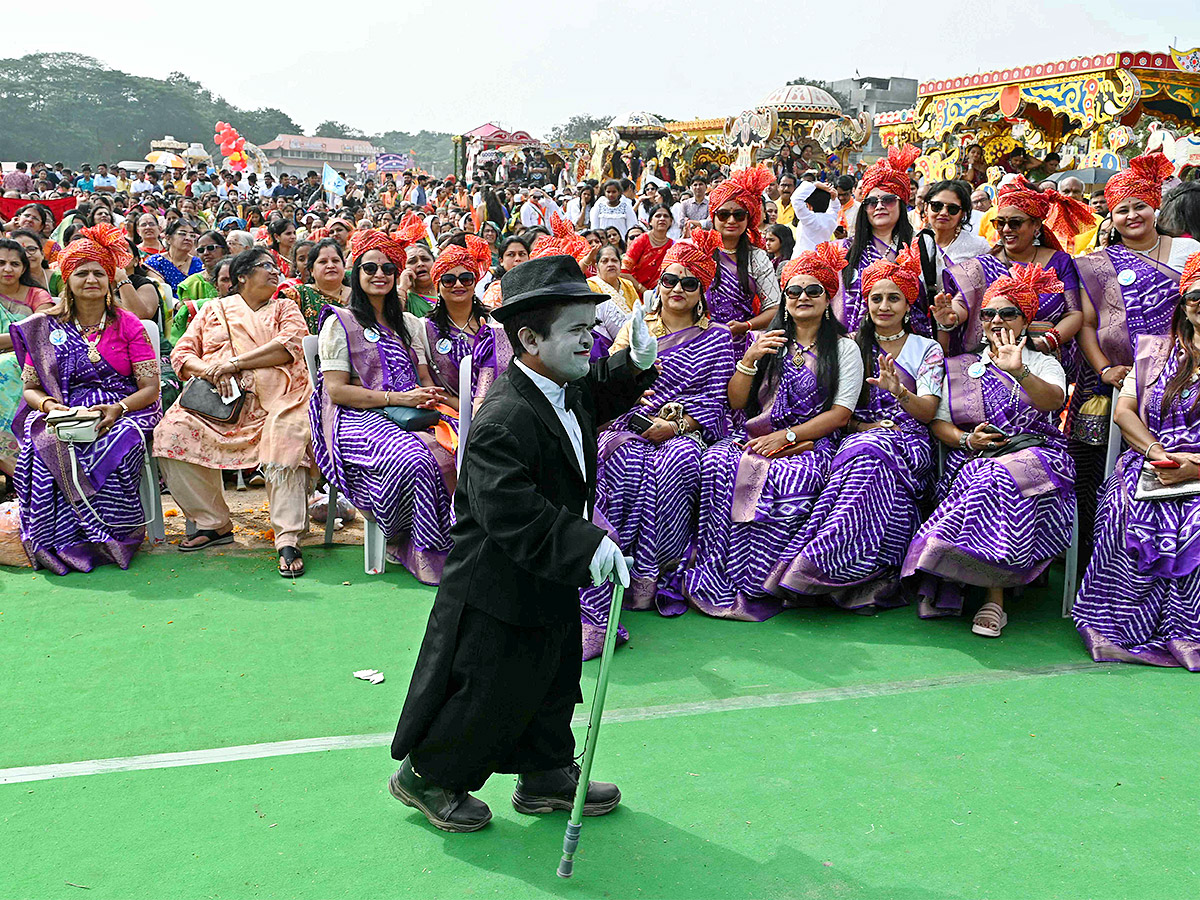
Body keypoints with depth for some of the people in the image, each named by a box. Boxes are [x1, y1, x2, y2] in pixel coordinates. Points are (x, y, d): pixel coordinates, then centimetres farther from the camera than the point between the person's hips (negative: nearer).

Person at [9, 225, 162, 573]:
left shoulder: (127, 325, 7)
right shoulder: (45, 329, 12)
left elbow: (150, 388, 1)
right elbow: (30, 388, 12)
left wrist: (118, 408, -18)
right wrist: (48, 405, -12)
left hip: (122, 413, -2)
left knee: (110, 453, -35)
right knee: (41, 454, -31)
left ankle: (109, 541, -18)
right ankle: (64, 545, -19)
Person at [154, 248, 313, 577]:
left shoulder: (285, 309, 20)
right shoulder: (213, 309, 23)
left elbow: (289, 346, 0)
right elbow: (181, 354, 14)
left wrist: (233, 363, -7)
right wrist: (211, 371, -8)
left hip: (274, 398, -2)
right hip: (216, 398, 2)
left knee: (287, 439, -35)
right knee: (171, 432, -24)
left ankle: (288, 540, -32)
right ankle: (214, 524, -10)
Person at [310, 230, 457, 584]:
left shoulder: (409, 324, 23)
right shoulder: (340, 323, 5)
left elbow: (425, 379, 22)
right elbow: (337, 390, -5)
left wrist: (429, 396, -5)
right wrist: (398, 398, -12)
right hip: (359, 420, -5)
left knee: (454, 452, -29)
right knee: (414, 460, -36)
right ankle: (426, 554, -21)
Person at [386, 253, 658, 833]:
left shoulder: (568, 389, -1)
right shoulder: (502, 423, -31)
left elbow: (602, 395, 21)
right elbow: (514, 517, -36)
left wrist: (637, 363, 0)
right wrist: (590, 547, -37)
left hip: (552, 587, 9)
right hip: (498, 590, -9)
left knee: (553, 682, 22)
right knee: (487, 694, 7)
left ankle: (547, 776, 41)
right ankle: (426, 776, 30)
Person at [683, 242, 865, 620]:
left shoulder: (844, 348, 10)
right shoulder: (764, 340, 19)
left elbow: (840, 414, 0)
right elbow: (735, 401, 14)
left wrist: (787, 436, -12)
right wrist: (750, 359, -3)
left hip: (811, 444, -3)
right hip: (756, 438, 3)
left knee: (789, 477, -37)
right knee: (718, 463, -30)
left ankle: (756, 584, -27)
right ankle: (720, 580, -26)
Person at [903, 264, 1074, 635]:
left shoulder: (1043, 363, 15)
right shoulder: (962, 368, 22)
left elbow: (1054, 399, -9)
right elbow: (939, 422, 13)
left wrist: (1019, 371, -27)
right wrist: (967, 439, -8)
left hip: (1035, 454, -2)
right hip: (971, 459, 2)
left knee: (999, 478, -36)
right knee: (982, 481, -35)